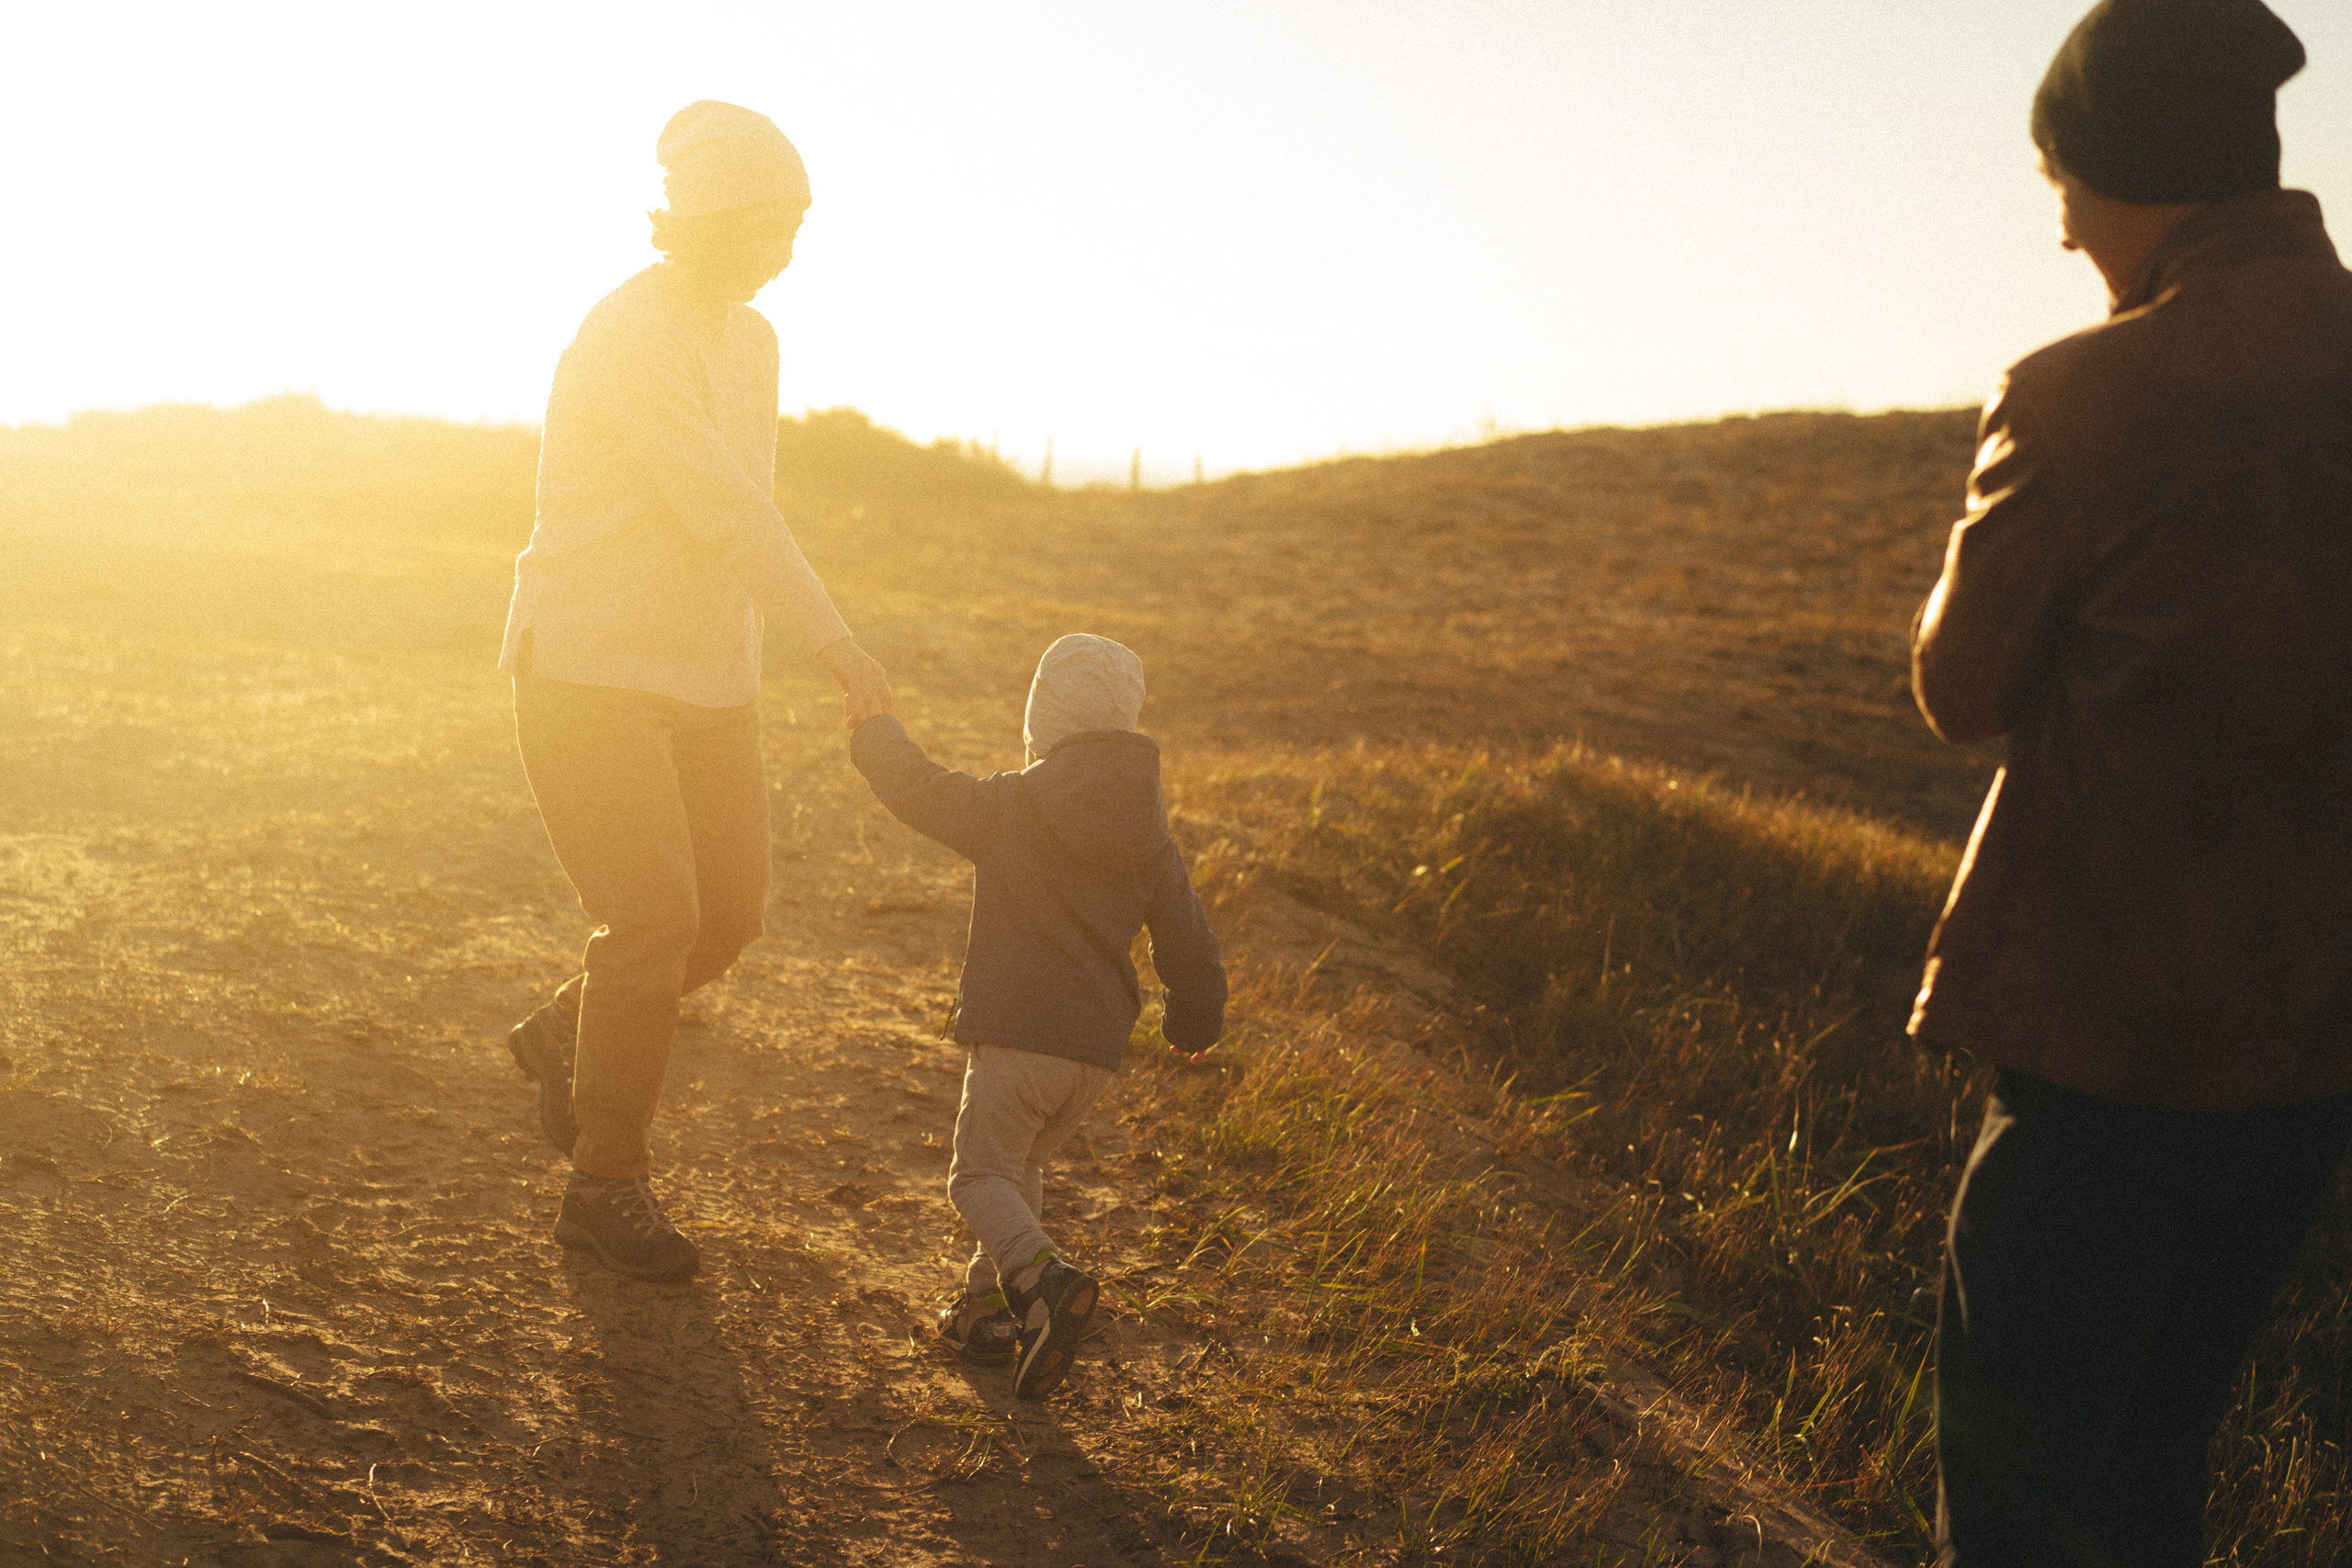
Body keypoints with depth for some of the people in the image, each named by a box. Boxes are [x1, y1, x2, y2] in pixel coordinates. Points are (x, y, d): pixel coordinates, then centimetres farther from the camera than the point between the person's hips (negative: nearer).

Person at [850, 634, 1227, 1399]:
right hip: (1097, 1048, 5)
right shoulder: (1149, 834, 6)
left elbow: (920, 788, 4)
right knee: (1022, 1165, 22)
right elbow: (1187, 942, 10)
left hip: (1014, 1034, -5)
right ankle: (988, 1307, 21)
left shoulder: (1008, 805, -9)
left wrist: (875, 729, 24)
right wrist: (1194, 1022, 27)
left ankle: (1041, 1277, -22)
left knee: (981, 1175, 3)